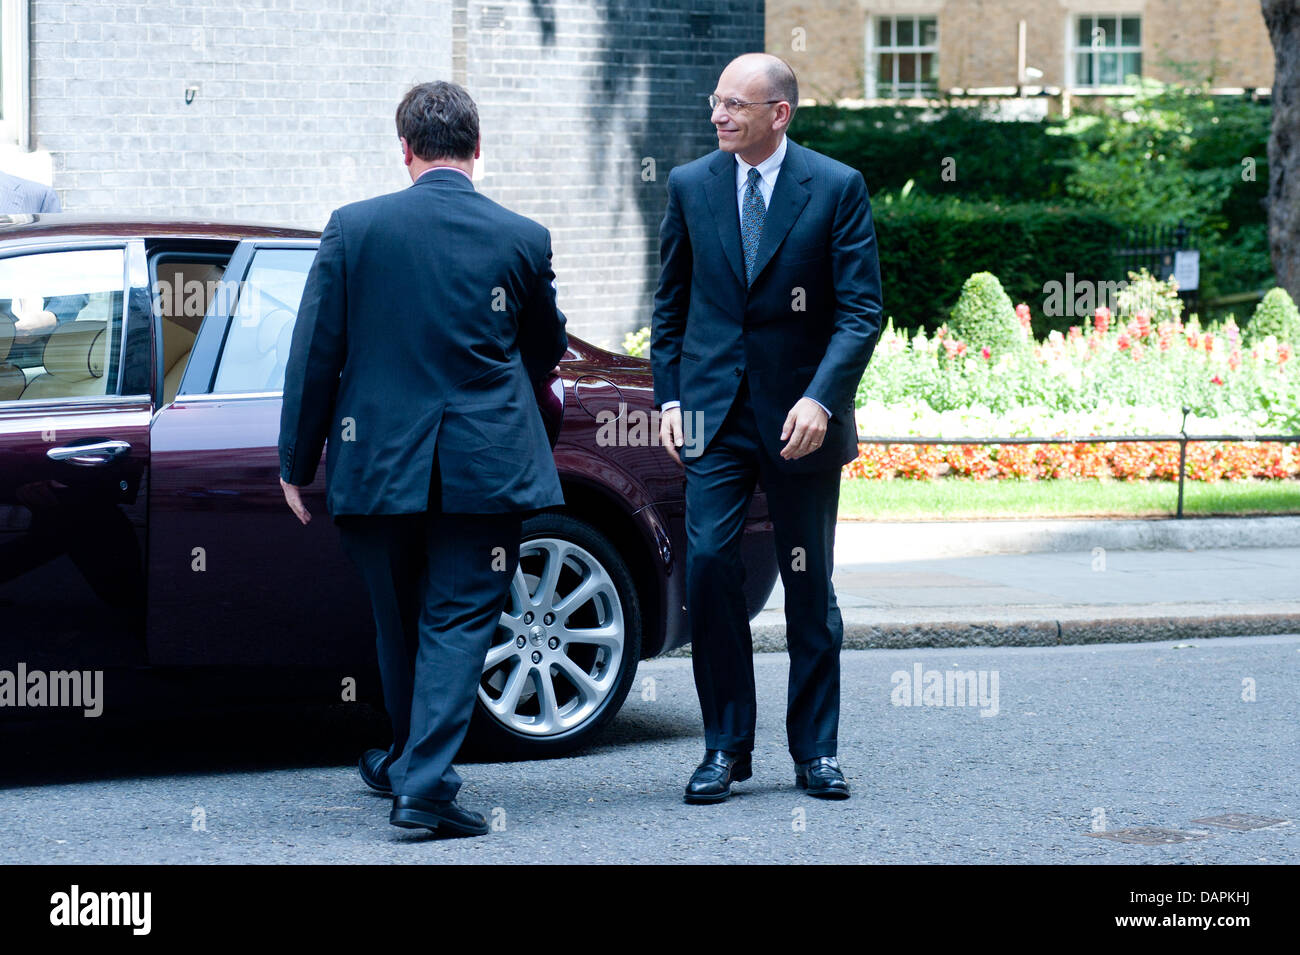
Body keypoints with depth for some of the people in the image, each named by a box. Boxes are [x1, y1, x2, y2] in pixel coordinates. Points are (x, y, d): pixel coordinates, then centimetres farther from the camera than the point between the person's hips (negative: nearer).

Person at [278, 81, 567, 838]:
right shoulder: (523, 240, -3)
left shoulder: (354, 228, -5)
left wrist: (298, 461, 6)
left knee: (399, 620, 18)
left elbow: (314, 353, -3)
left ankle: (412, 758, 37)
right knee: (459, 621, 2)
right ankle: (425, 780, -8)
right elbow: (547, 352, 13)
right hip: (484, 464, -1)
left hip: (379, 462, 1)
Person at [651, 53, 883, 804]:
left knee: (810, 586, 6)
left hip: (801, 415, -2)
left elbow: (862, 310, -6)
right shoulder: (691, 186, 6)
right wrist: (669, 397, 3)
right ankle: (727, 747, 1)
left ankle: (817, 750, 16)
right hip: (715, 411, 2)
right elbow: (671, 302, 13)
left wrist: (821, 398, -18)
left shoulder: (837, 189, -3)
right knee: (708, 562, -9)